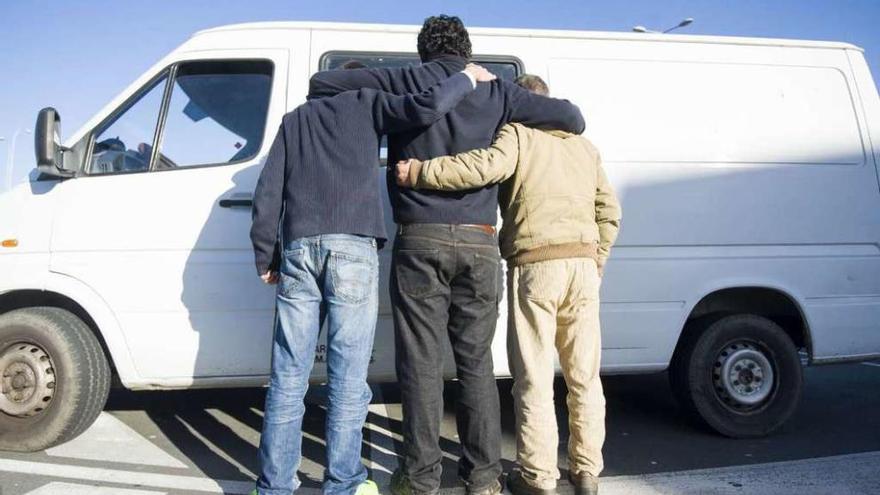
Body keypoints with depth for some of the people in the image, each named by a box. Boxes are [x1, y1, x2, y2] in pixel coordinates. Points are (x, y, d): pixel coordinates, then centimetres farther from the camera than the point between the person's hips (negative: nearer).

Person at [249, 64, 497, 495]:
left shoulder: (295, 119, 25)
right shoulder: (366, 103, 14)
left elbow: (267, 192, 15)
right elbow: (427, 107, -3)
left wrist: (265, 258, 17)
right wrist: (468, 77, 15)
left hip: (298, 249, 4)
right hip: (352, 249, -3)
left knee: (288, 377, 5)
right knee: (347, 379, 1)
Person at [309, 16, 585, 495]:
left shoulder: (404, 80, 6)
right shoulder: (495, 90, 9)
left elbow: (322, 82, 7)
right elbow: (571, 118, 8)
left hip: (420, 240, -2)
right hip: (479, 244, 2)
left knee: (421, 362, 5)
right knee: (476, 361, 11)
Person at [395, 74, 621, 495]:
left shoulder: (517, 134, 2)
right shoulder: (584, 146, 21)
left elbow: (487, 165, -20)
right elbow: (609, 212, 19)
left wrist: (420, 172, -16)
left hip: (535, 266, -5)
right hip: (583, 265, 6)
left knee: (534, 379, 2)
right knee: (584, 377, 13)